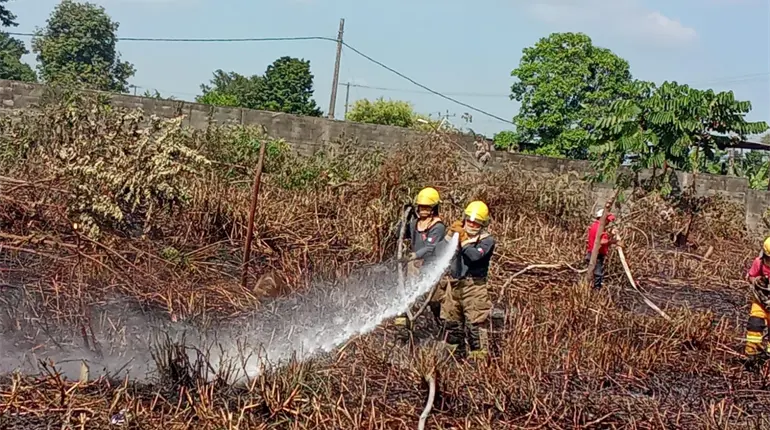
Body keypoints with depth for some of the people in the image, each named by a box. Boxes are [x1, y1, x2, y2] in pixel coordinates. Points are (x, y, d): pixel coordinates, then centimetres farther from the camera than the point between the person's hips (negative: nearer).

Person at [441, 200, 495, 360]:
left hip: (474, 287, -6)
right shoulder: (458, 233, 10)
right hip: (454, 285, 6)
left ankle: (479, 357, -6)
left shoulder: (487, 240, -6)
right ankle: (455, 354, 29)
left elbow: (474, 256, -23)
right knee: (451, 323, 15)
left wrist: (463, 238, -24)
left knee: (475, 324, -9)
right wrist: (450, 234, -8)